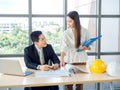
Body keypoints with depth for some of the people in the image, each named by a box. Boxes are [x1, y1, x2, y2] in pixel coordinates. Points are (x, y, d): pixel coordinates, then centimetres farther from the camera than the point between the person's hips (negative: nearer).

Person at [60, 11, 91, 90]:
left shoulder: (85, 31, -4)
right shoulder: (66, 33, -9)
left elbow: (89, 46, 6)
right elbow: (63, 47, -22)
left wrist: (85, 48, -17)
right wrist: (62, 59, -39)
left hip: (81, 60, 1)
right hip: (69, 60, -1)